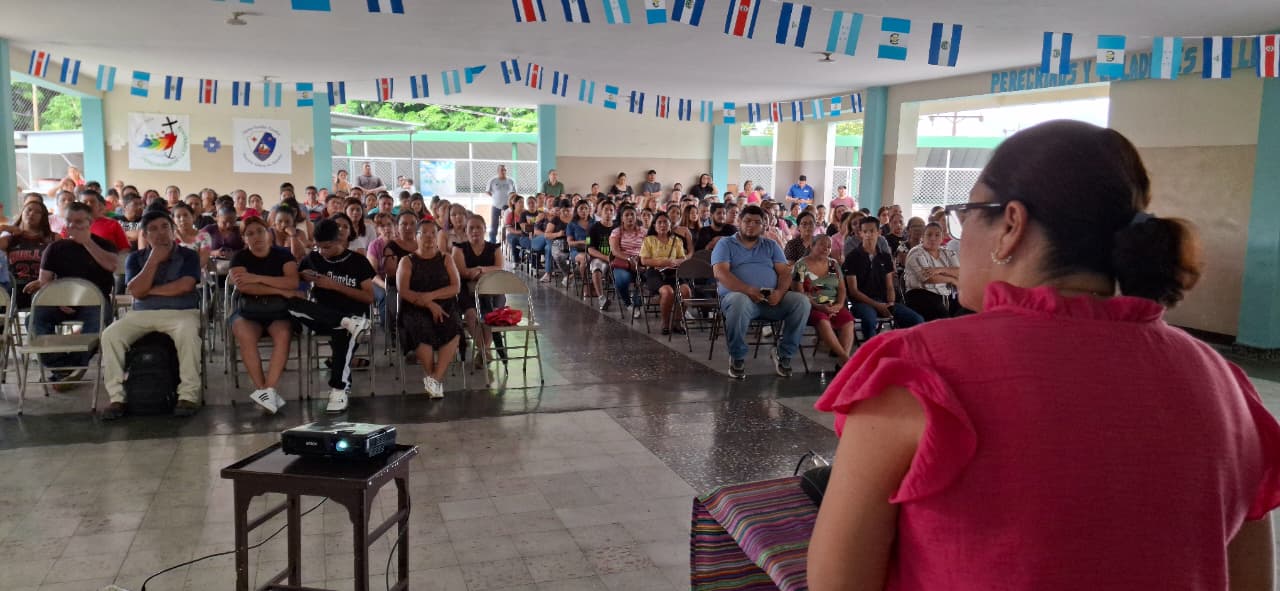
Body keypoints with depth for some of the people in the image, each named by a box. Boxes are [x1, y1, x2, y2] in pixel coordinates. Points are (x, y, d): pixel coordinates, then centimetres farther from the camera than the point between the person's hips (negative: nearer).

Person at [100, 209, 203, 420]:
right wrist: (153, 260, -6)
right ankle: (116, 397, -18)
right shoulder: (135, 258, 13)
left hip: (181, 312, -3)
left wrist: (150, 291, -4)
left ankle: (188, 395, -30)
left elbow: (185, 286, -11)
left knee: (188, 333, -37)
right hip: (142, 314, 3)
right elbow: (136, 291, -3)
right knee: (110, 334, -23)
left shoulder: (189, 256, 6)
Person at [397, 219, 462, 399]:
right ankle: (434, 380, -24)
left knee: (454, 330, -33)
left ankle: (435, 378, -31)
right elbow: (403, 291, -3)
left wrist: (430, 295, -13)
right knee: (421, 330, -36)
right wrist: (429, 305, -16)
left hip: (444, 307, 1)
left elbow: (456, 287, 3)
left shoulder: (446, 259, 15)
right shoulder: (407, 261, 11)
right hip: (416, 310, -1)